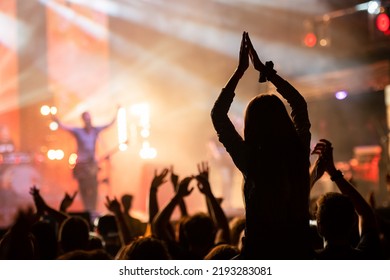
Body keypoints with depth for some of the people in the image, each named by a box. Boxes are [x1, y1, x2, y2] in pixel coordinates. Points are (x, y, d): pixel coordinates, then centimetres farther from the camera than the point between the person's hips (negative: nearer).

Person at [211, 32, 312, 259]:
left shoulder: (249, 159, -10)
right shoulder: (299, 153, -3)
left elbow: (218, 114, 3)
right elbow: (300, 104, 15)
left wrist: (240, 70, 7)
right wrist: (265, 70, 19)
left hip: (260, 251, -3)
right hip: (298, 250, 3)